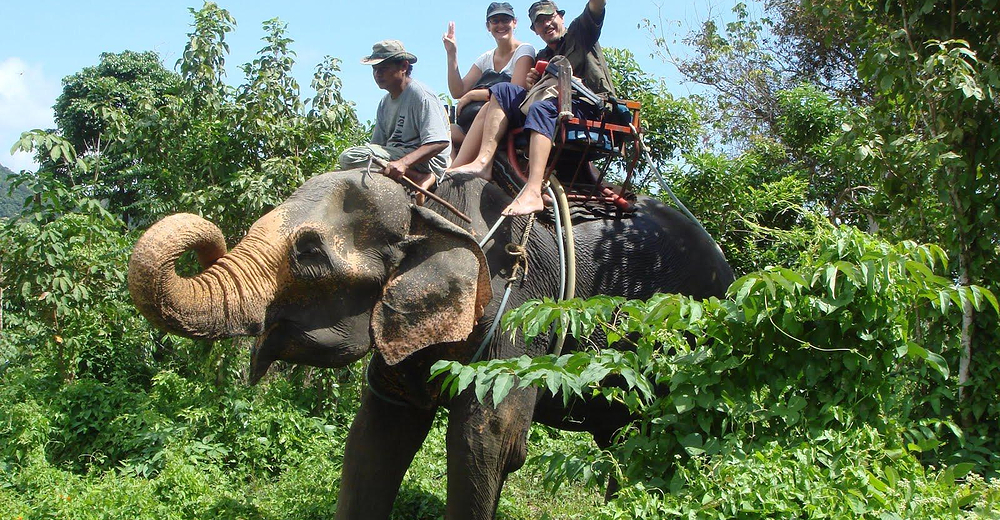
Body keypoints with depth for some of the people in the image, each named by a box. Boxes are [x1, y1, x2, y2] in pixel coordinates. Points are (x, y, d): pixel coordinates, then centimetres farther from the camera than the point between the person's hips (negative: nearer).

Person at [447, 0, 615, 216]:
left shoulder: (580, 32, 12)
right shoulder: (542, 58, 27)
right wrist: (532, 86, -2)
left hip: (591, 109, -6)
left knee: (541, 107, -36)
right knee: (503, 91, -3)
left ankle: (533, 192, -53)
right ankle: (484, 161, -23)